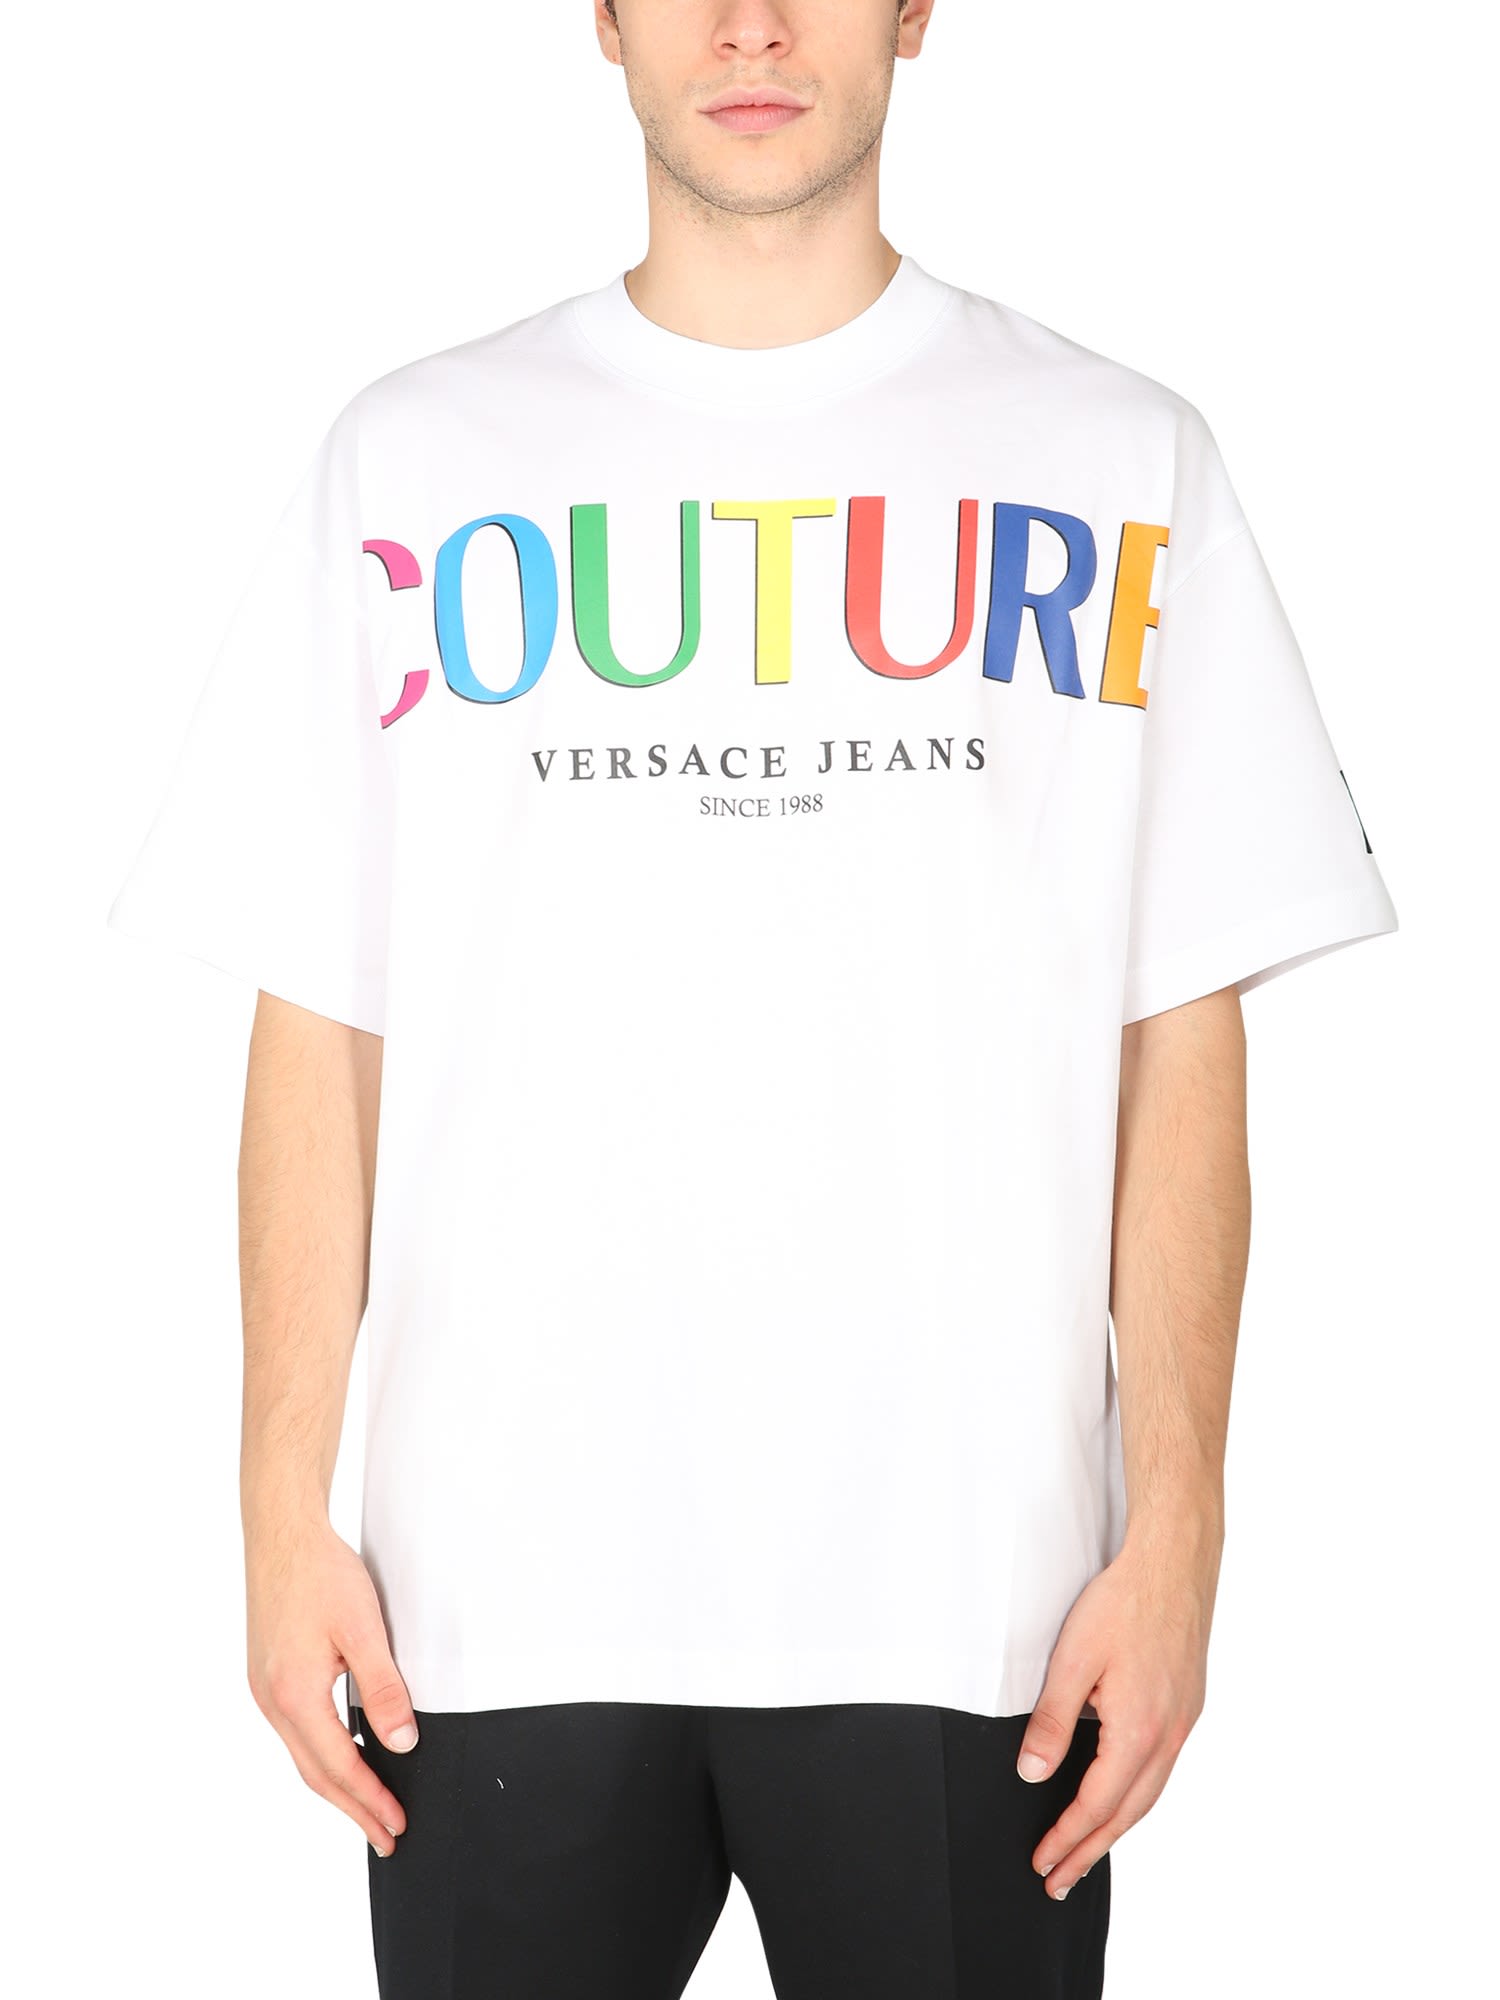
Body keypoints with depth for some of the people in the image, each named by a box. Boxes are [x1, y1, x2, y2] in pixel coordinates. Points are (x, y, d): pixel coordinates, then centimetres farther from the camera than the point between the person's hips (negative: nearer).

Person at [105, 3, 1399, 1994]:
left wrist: (1176, 1532, -3)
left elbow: (1181, 1053, 2)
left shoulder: (1119, 462, 4)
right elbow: (318, 1034, 3)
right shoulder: (413, 461, 6)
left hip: (966, 1597, 0)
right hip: (499, 1593, 1)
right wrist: (286, 1517, -1)